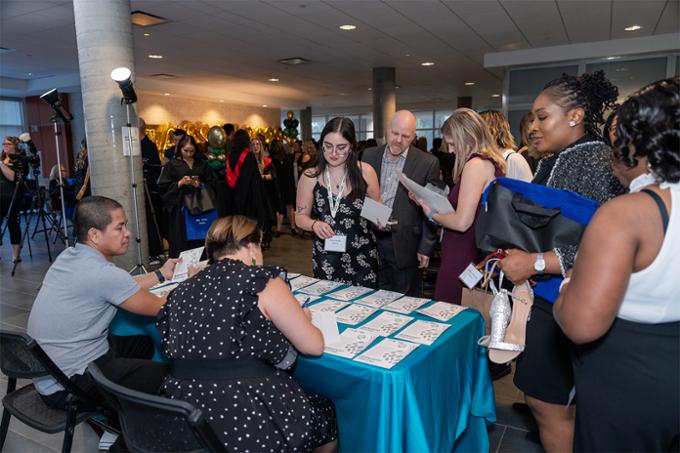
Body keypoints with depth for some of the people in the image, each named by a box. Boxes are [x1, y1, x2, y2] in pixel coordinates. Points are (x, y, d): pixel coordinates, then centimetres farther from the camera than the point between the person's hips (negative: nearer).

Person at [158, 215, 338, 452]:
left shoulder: (182, 291, 6)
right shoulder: (260, 280, -12)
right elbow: (314, 346, -6)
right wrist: (302, 318, 16)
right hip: (247, 428, -6)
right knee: (327, 413, 24)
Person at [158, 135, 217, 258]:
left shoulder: (202, 164, 12)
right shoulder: (172, 165, 4)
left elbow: (211, 184, 11)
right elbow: (163, 187, -1)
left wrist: (200, 185, -8)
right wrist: (180, 183, -14)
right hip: (180, 208, -2)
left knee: (199, 241, 0)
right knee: (182, 242, -3)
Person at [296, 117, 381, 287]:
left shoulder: (365, 172, -4)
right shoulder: (310, 177, -4)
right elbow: (301, 216, 5)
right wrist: (314, 224, -15)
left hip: (362, 257, 0)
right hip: (325, 259, 0)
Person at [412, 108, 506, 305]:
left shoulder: (475, 164, -16)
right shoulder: (492, 162, 12)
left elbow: (462, 222, -22)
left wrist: (432, 214, -4)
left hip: (461, 260, -10)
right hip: (478, 255, 10)